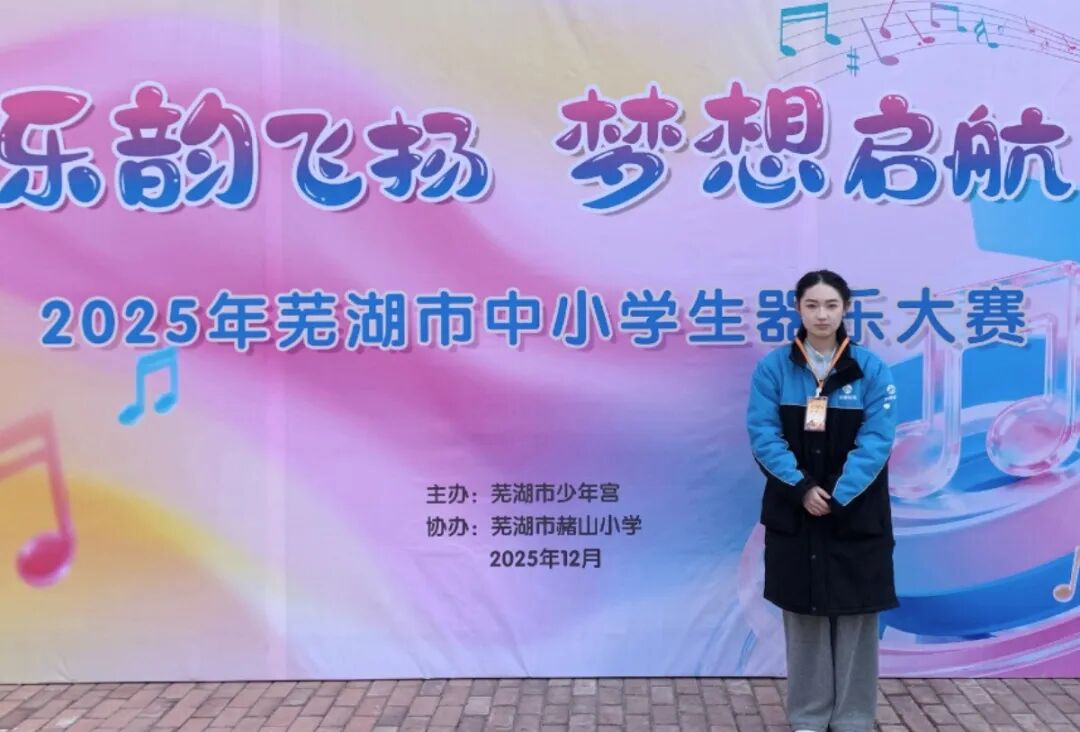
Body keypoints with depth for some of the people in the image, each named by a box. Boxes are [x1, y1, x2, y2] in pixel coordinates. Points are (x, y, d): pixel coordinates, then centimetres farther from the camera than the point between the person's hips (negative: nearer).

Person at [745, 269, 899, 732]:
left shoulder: (871, 369, -4)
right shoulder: (773, 368, -3)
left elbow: (876, 441, -10)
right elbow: (764, 435, -8)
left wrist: (838, 495, -19)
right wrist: (802, 488, -19)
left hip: (856, 514, 0)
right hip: (794, 512, 1)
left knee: (855, 615, 6)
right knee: (803, 615, 9)